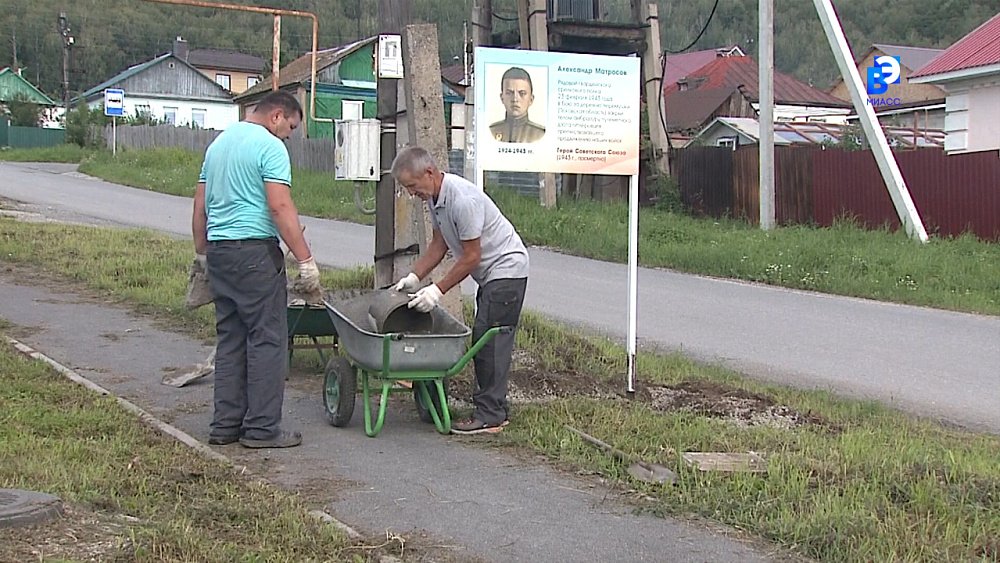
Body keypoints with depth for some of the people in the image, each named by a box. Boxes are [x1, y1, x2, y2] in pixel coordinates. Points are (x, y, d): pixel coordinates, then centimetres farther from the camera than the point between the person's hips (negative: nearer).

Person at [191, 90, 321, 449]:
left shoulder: (218, 143, 19)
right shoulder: (270, 146, -8)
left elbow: (200, 205, 20)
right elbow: (280, 207, -17)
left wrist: (202, 252, 26)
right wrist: (306, 260, -17)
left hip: (218, 249, 9)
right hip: (255, 249, -9)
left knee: (230, 338, 12)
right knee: (267, 339, -3)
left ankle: (225, 424, 14)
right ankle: (262, 428, -2)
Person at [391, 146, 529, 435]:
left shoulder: (463, 200, -28)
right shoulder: (435, 197, 3)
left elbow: (471, 257, -24)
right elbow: (439, 244, 12)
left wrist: (438, 290, -21)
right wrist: (414, 277, 1)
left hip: (506, 268, -10)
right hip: (490, 272, 10)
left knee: (489, 338, -13)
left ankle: (489, 416, -12)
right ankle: (496, 410, 16)